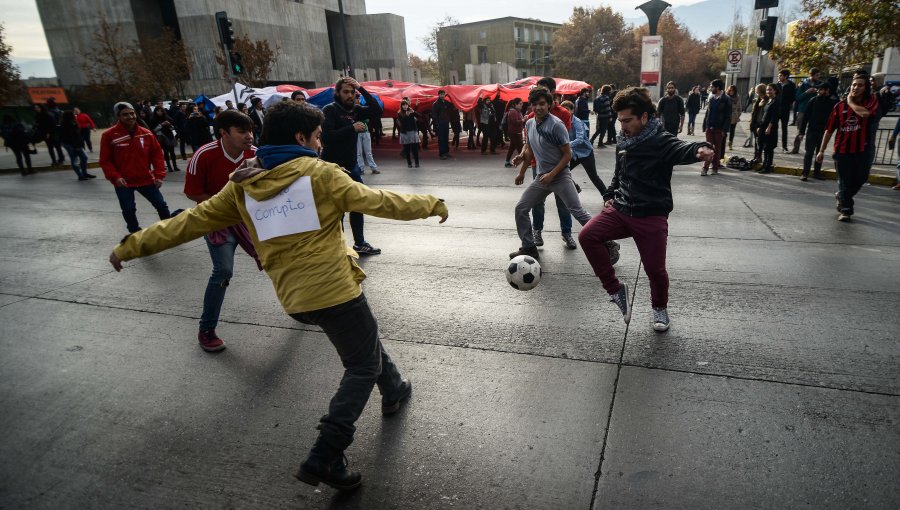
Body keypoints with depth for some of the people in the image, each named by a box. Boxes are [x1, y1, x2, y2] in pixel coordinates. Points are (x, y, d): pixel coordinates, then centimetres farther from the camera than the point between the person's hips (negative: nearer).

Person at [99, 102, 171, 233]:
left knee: (161, 205, 7)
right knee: (129, 211, 3)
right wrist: (115, 177, -18)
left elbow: (157, 153, 3)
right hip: (123, 182, -2)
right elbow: (105, 160, -6)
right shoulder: (109, 135, -9)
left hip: (146, 179, 2)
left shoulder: (146, 133, -3)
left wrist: (159, 175, -4)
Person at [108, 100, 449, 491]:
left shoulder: (242, 185, 6)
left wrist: (133, 246, 19)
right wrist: (432, 204, 7)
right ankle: (324, 459, 2)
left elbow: (191, 221, 9)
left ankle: (394, 392, 48)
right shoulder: (320, 173, -9)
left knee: (364, 341, 29)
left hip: (294, 299, 7)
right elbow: (380, 202, -6)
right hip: (334, 289, -7)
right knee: (362, 366, 8)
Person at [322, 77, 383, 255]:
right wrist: (352, 128, -24)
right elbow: (326, 137, -22)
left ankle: (360, 243, 26)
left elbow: (377, 111, -3)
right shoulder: (330, 110, -10)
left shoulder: (355, 110, 9)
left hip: (351, 166, 8)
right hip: (334, 167, -7)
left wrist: (362, 89, -7)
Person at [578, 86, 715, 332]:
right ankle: (615, 289, 1)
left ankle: (660, 308, 34)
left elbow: (682, 149, -37)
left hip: (652, 216, -5)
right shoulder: (624, 140, 6)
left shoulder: (661, 140, -14)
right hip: (620, 210, 5)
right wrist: (610, 195, 12)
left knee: (655, 268, 1)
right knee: (587, 235, -15)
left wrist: (701, 148, -59)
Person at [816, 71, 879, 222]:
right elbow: (829, 129, 3)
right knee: (845, 181, 3)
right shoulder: (840, 106, 1)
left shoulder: (871, 100, -1)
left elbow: (865, 113, -26)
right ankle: (845, 210, 13)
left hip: (861, 150, 1)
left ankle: (841, 196, 36)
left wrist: (850, 102, -8)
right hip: (842, 150, 0)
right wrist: (821, 151, 2)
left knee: (860, 179, 9)